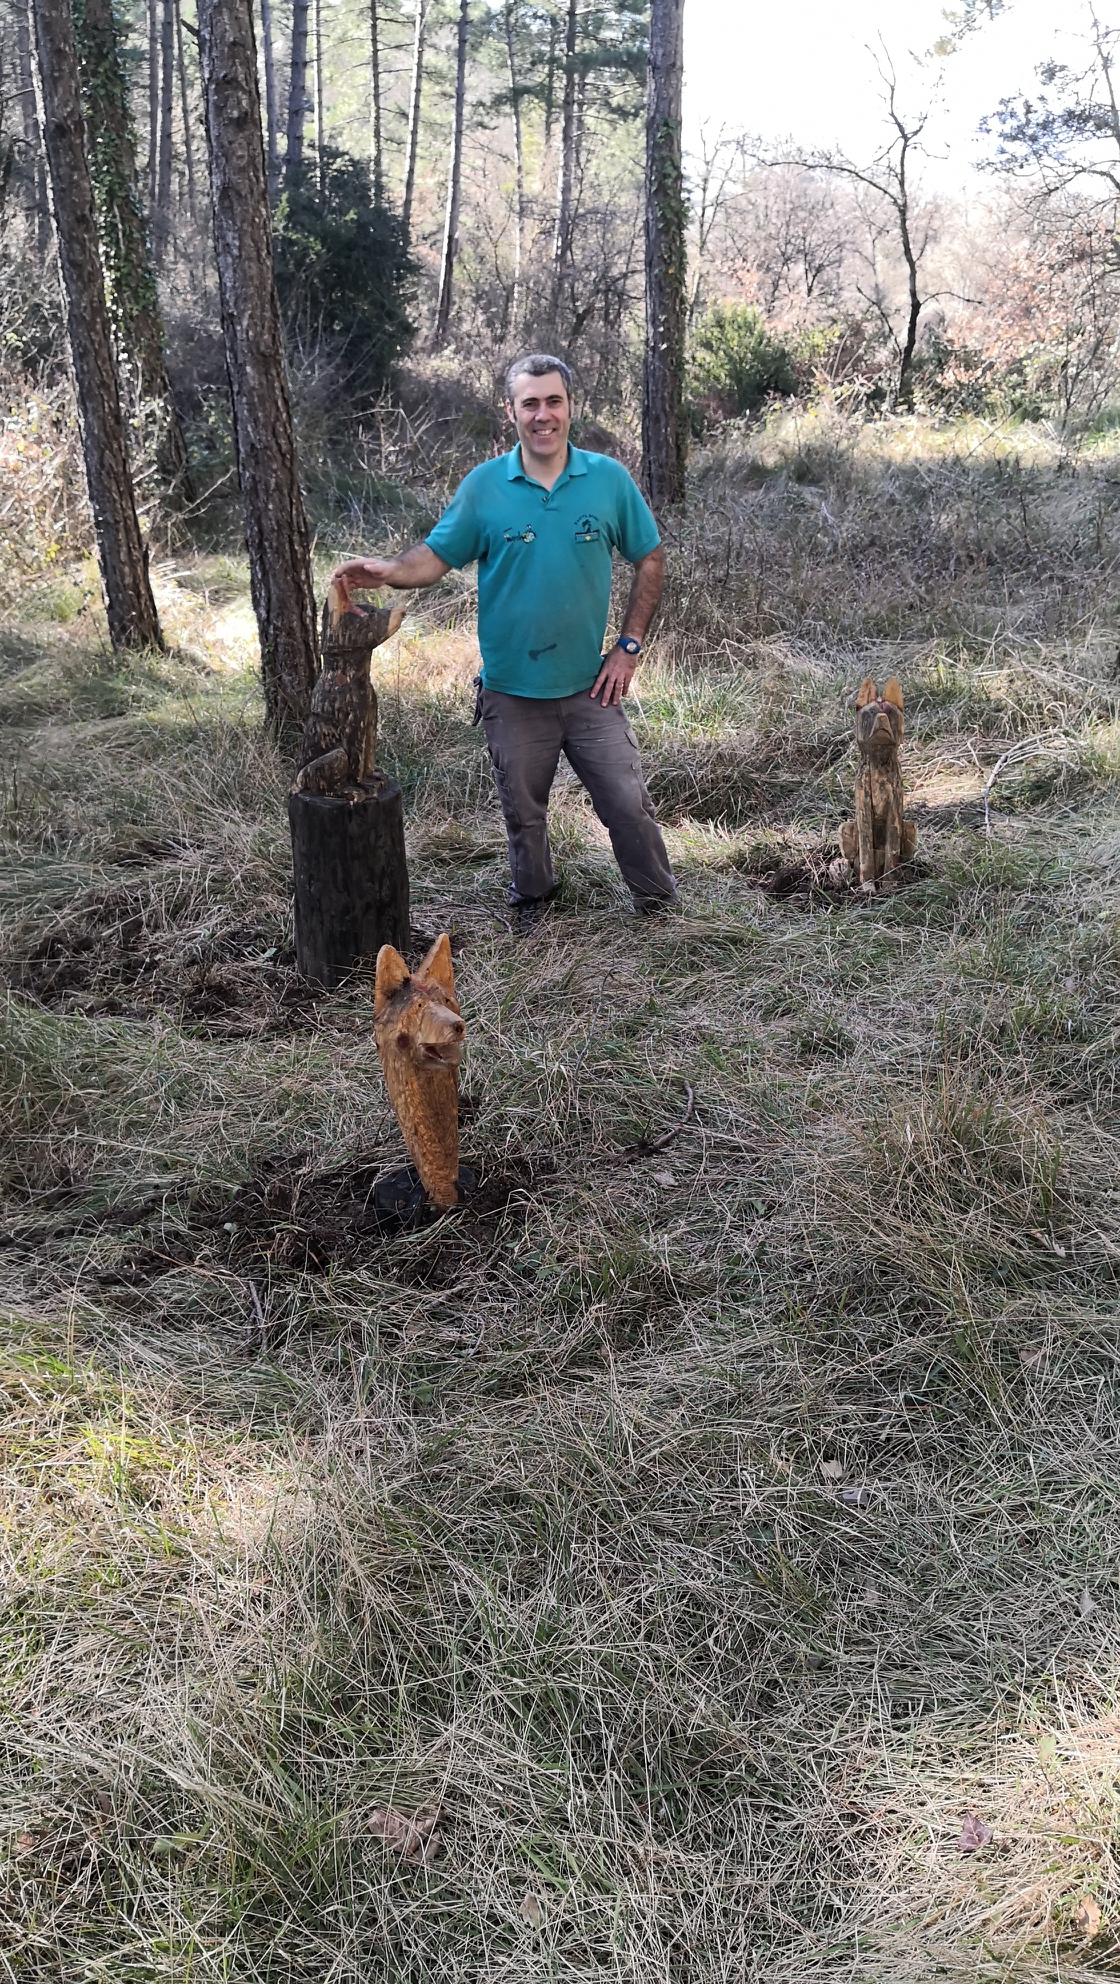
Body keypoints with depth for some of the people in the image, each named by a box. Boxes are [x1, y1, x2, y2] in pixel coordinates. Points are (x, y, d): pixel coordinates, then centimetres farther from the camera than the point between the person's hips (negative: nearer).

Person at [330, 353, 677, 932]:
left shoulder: (609, 478, -4)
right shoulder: (483, 486, -6)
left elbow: (649, 559, 4)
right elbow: (436, 556, -5)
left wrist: (629, 645, -2)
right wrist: (389, 571, -27)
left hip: (590, 687, 0)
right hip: (512, 690, 0)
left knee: (629, 804, 3)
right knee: (523, 813, 16)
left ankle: (660, 903, 26)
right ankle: (532, 901, 40)